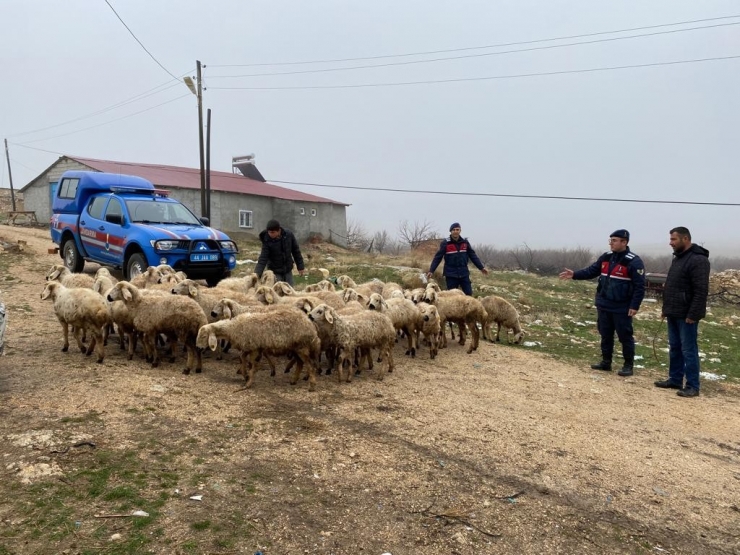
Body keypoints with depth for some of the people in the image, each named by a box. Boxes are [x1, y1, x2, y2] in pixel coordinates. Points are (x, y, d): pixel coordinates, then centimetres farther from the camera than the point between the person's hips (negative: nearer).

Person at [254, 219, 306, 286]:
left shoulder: (289, 234, -12)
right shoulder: (267, 240, -19)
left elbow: (296, 251, -1)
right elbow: (263, 259, -22)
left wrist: (301, 267, 3)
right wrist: (257, 273, -35)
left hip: (288, 270, 3)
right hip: (275, 271, -3)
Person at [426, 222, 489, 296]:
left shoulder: (465, 242, 5)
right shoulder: (445, 243, -5)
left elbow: (473, 256, 11)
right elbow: (438, 257, -5)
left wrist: (481, 267, 9)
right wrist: (431, 270, -11)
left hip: (464, 274, 3)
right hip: (451, 275, -3)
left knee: (469, 294, 3)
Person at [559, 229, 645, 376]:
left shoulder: (633, 262, -14)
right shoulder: (605, 258, 7)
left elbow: (639, 286, -15)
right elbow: (591, 271, 10)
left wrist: (634, 306, -19)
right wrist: (574, 275, -5)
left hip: (622, 308, -7)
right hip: (604, 306, 7)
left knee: (625, 336, 2)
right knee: (605, 335, 14)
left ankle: (629, 365, 14)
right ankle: (606, 362, 26)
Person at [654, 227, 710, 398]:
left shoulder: (698, 260, -16)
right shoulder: (678, 258, 14)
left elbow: (701, 291, -21)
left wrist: (693, 314, -23)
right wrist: (666, 308, 17)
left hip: (686, 315, -9)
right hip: (674, 314, 9)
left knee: (688, 350, -3)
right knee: (674, 348, 14)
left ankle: (692, 386, 3)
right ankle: (675, 379, 24)